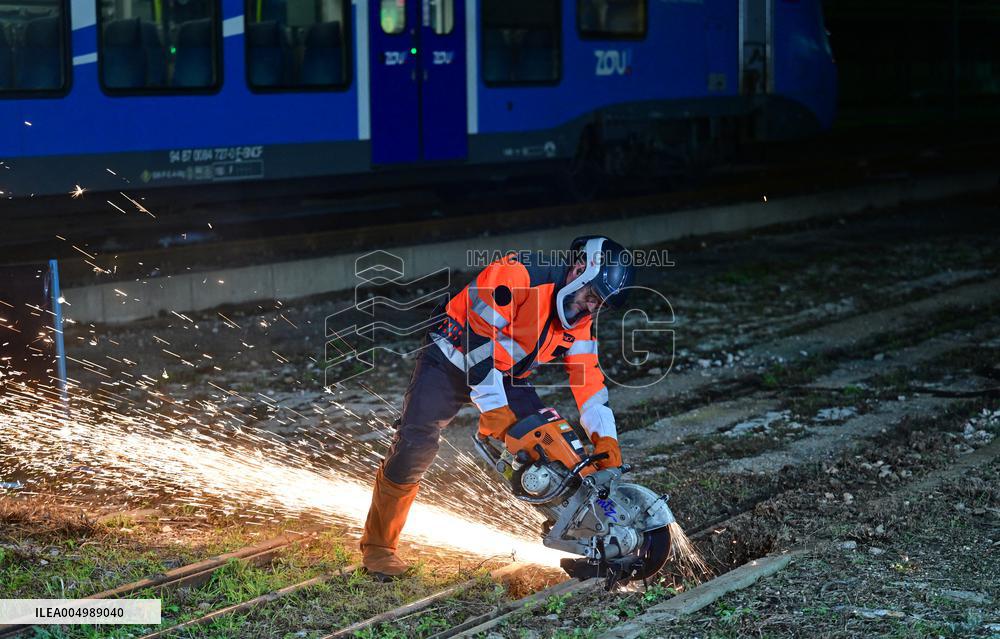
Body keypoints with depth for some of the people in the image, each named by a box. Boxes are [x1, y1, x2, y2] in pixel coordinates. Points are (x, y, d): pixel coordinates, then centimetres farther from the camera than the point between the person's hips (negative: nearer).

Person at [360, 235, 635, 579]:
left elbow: (588, 377, 1)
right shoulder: (518, 274, -27)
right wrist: (493, 405, -28)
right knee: (415, 446, -19)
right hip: (452, 359, -7)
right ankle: (377, 547, -7)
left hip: (506, 375, 7)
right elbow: (477, 336, -29)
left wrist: (604, 436, -11)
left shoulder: (579, 321, -2)